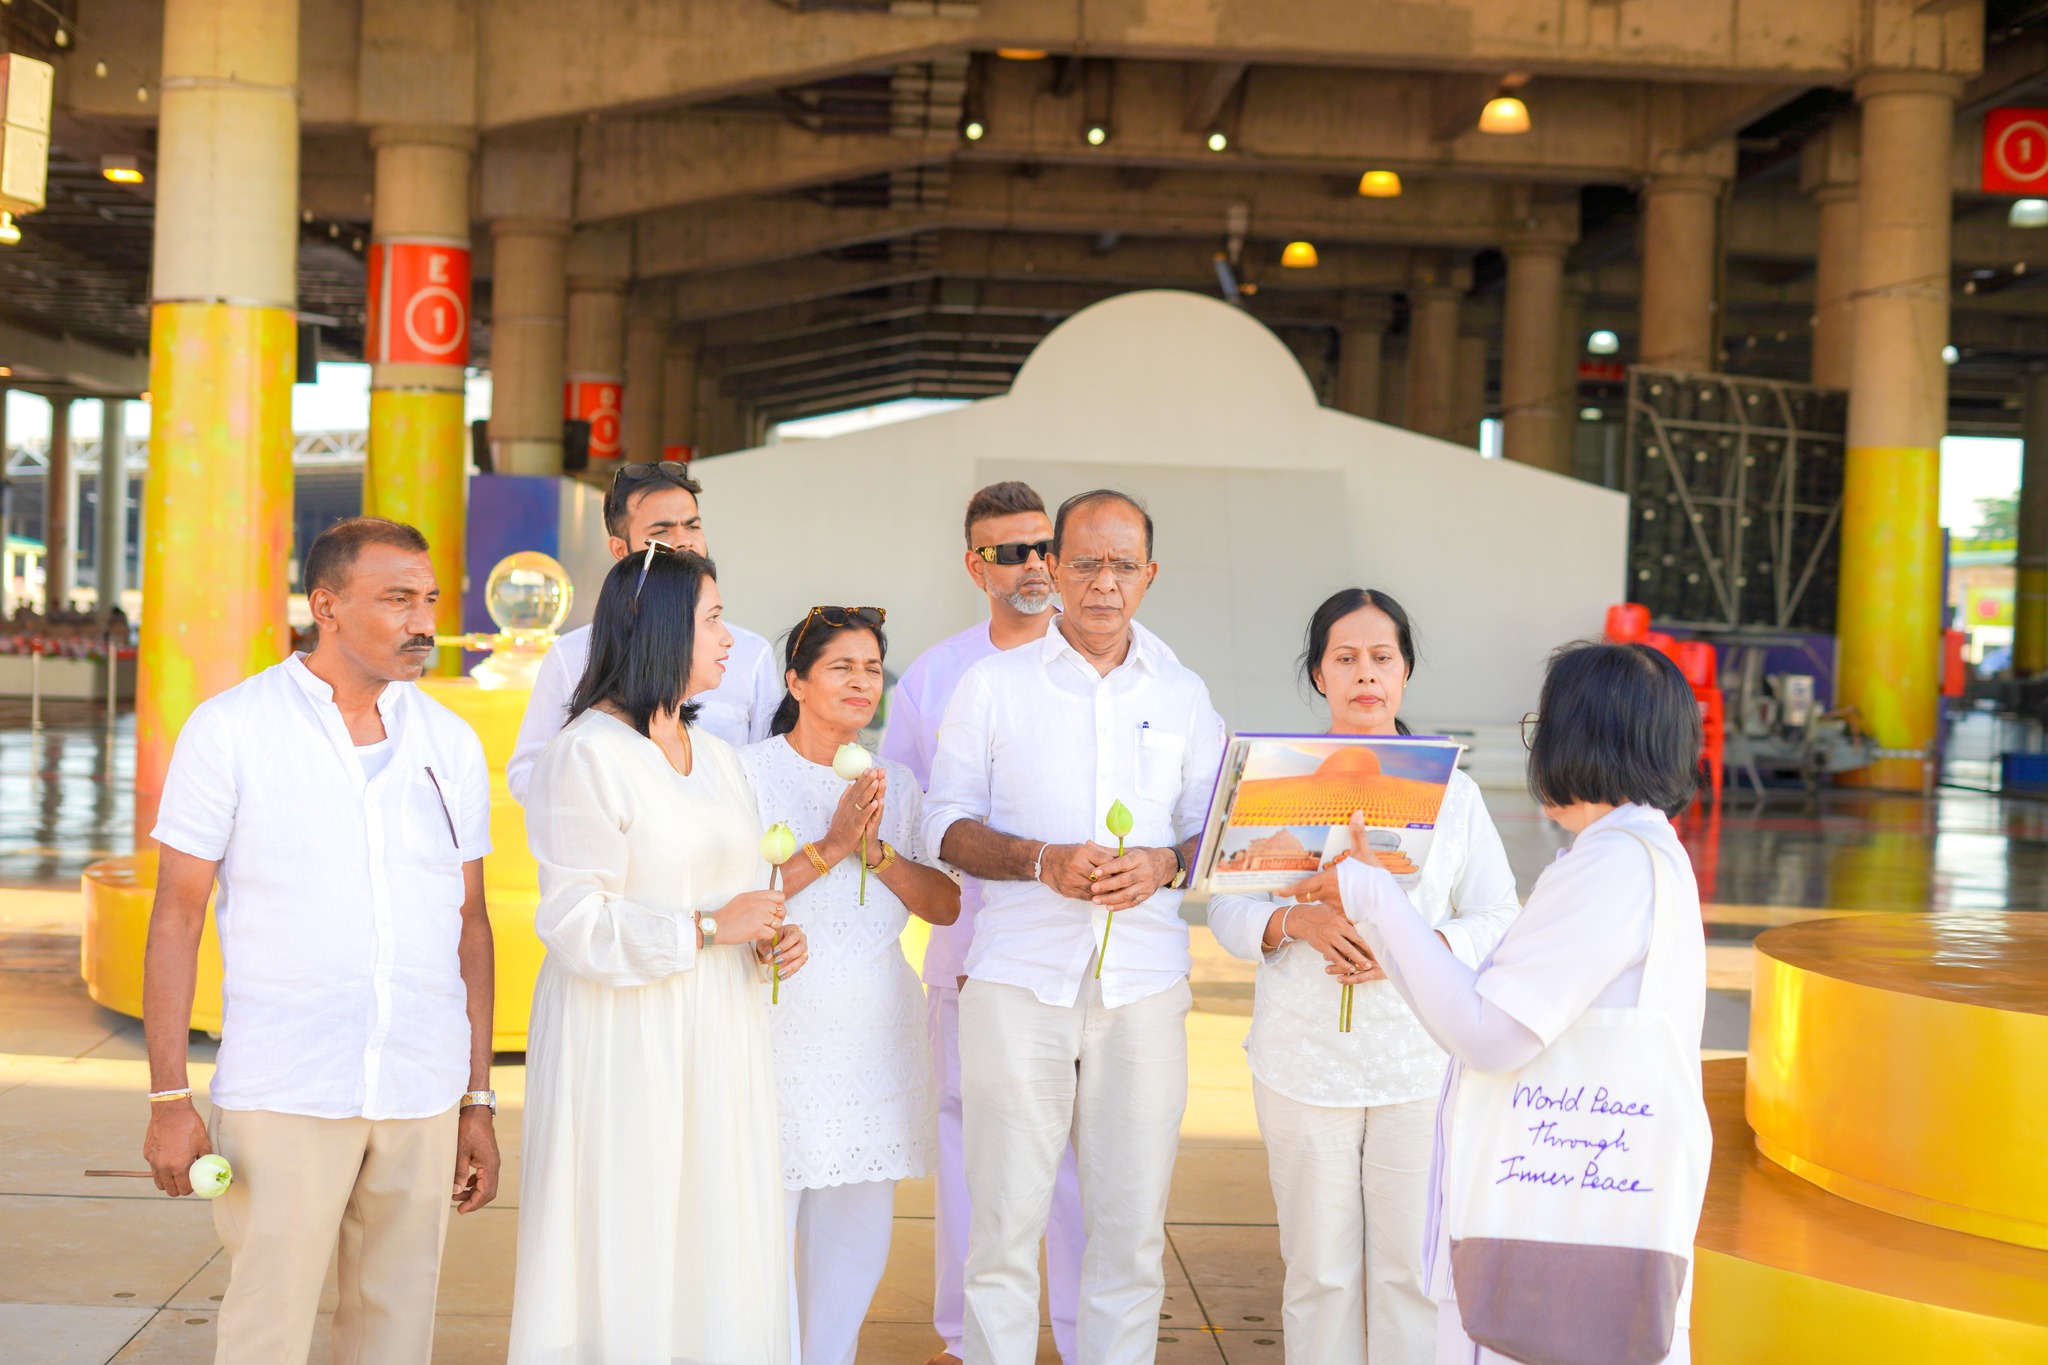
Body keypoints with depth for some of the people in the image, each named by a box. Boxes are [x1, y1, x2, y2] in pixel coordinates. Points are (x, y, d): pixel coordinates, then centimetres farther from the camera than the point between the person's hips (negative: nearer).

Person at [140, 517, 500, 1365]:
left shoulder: (450, 744, 9)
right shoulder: (230, 730, -1)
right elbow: (177, 916, -1)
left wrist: (478, 1101, 11)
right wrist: (169, 1099, -6)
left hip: (422, 1101, 3)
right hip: (283, 1097, -3)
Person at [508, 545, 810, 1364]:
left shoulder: (711, 751, 15)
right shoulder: (586, 754, -11)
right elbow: (575, 922, -17)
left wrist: (769, 936, 5)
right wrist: (709, 927, -17)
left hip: (716, 1039, 8)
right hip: (626, 1044, -8)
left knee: (716, 1242, 8)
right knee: (629, 1250, -2)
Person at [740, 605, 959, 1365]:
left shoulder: (894, 784, 11)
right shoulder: (751, 772, -4)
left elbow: (945, 905, 3)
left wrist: (876, 850, -11)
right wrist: (829, 848, -19)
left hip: (874, 1028, 5)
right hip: (779, 1022, -5)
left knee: (858, 1228, 8)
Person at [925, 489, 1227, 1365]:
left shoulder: (1183, 699, 13)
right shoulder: (993, 685, 7)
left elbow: (1215, 831, 15)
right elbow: (947, 824, 5)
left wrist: (1165, 865, -7)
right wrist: (1041, 861, -12)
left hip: (1145, 985, 2)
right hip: (1019, 976, -2)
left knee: (1132, 1220, 3)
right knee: (1006, 1214, -3)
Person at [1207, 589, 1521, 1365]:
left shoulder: (1450, 790, 5)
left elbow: (1498, 918, 5)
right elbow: (1227, 908, 4)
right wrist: (1297, 922, -17)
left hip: (1420, 1061, 0)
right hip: (1303, 1061, 0)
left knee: (1412, 1269, 2)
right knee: (1318, 1271, 5)